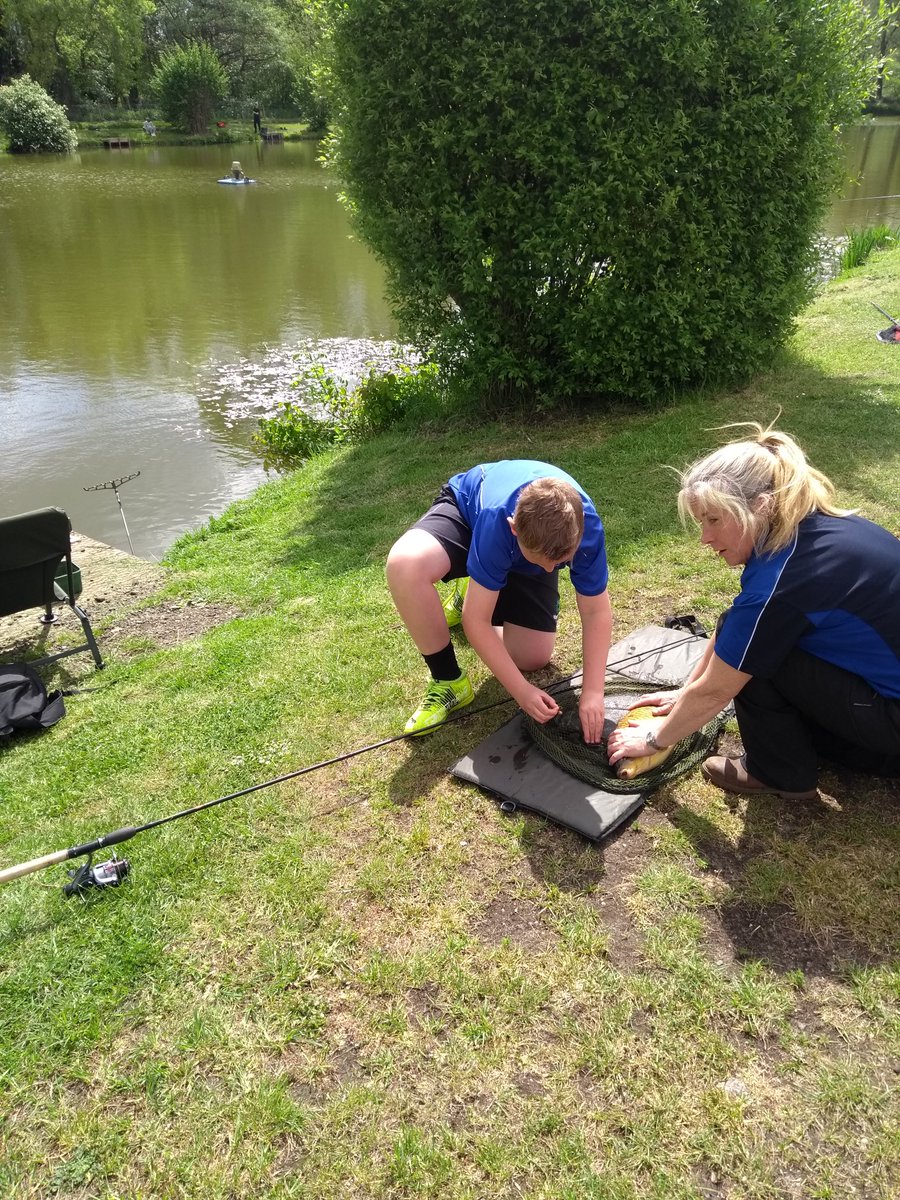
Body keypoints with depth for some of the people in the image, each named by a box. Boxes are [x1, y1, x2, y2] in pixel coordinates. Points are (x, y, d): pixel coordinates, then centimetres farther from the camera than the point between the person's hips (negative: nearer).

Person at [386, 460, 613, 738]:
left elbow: (596, 611, -26)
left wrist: (593, 692, -34)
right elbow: (476, 620, -38)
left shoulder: (586, 528, -36)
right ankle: (448, 681, -18)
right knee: (406, 562, -38)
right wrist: (522, 691, -38)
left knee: (534, 658, -8)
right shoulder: (498, 520, -44)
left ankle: (475, 592, 21)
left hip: (537, 541, 3)